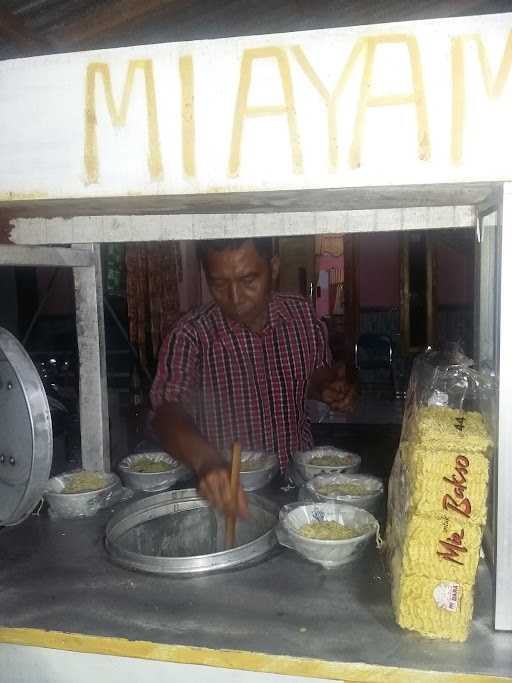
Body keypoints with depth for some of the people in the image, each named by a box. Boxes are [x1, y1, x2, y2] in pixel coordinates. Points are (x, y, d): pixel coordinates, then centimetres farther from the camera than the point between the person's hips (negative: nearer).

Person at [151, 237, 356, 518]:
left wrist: (328, 390, -5)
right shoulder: (189, 337, -12)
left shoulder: (302, 316, -1)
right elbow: (168, 413, -25)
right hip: (224, 496, -2)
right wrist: (206, 459, -44)